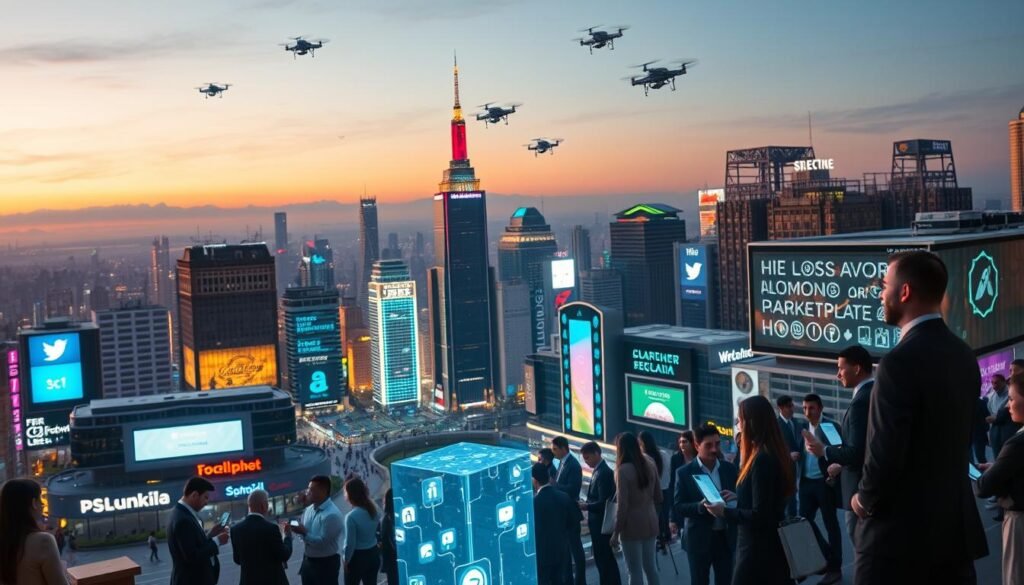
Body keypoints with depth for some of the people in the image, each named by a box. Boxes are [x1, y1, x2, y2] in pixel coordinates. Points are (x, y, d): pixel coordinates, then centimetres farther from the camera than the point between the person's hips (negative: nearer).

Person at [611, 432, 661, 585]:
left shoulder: (623, 470, -16)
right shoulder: (650, 465, 4)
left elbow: (623, 505, -17)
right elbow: (658, 497, 10)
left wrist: (616, 532, -11)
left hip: (632, 524, -7)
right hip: (650, 522, 7)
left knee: (634, 572, 2)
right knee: (650, 567, 18)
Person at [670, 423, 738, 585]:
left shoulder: (730, 469, 3)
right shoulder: (684, 473, -7)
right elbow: (678, 506, -8)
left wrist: (735, 497, -17)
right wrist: (700, 506, -26)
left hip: (726, 537, 3)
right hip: (699, 538, -3)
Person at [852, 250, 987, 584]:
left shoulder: (901, 361, -20)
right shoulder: (964, 356, 6)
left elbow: (886, 452, -22)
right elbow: (962, 438, 13)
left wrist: (865, 500, -4)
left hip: (900, 530, -8)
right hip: (956, 524, 8)